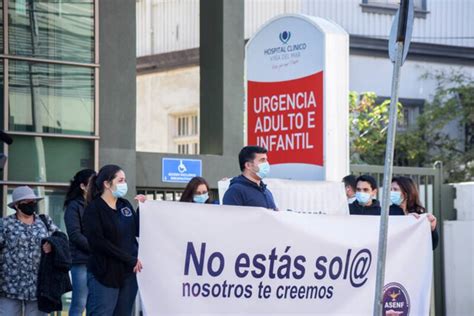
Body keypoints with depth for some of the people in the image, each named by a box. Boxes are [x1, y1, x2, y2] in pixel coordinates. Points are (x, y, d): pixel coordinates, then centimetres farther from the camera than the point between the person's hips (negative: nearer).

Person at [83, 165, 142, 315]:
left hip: (129, 273, 6)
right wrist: (130, 260, -16)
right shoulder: (94, 208, -8)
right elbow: (98, 242, -17)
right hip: (105, 274, -6)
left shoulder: (125, 205, 12)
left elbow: (138, 231, 11)